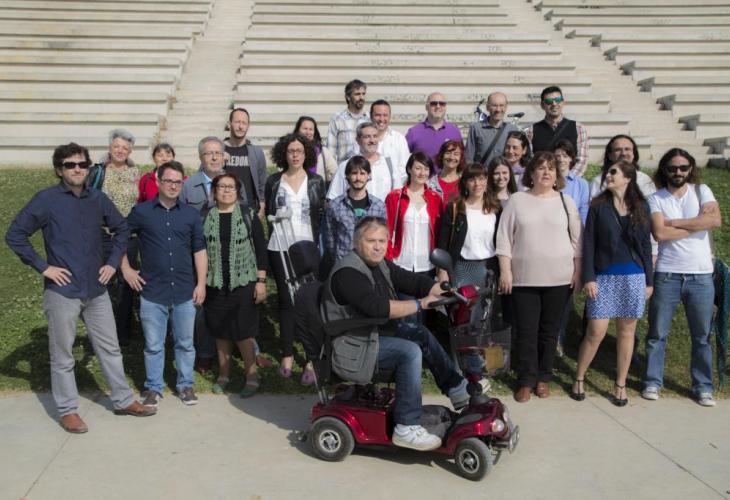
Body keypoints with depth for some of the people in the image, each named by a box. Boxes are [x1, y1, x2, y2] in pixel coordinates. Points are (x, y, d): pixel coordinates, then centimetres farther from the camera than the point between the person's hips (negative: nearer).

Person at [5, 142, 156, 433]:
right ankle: (67, 410, 21)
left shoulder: (98, 199, 5)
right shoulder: (46, 199, -7)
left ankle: (123, 400, 26)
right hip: (62, 291, -4)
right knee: (62, 355, 7)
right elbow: (14, 235, -7)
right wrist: (42, 267, -11)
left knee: (109, 348, 13)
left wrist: (113, 262, 9)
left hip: (96, 289, 4)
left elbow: (121, 229, 19)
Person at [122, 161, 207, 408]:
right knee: (153, 345, 9)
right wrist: (126, 269, 2)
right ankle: (154, 387, 23)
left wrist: (201, 283, 0)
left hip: (185, 292, 2)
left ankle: (185, 385, 26)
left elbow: (199, 250, 6)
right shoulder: (141, 211, -1)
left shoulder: (191, 214, 5)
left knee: (185, 343, 11)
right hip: (152, 292, -1)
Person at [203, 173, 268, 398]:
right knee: (221, 331, 10)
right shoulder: (205, 217, 5)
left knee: (243, 333, -2)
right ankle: (224, 374, 25)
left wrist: (261, 281, -5)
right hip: (215, 284, 2)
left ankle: (251, 377, 11)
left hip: (243, 282, -2)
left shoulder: (248, 215, 0)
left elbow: (260, 248, 0)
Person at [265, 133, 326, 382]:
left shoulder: (316, 182, 5)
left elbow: (323, 215, 4)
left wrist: (322, 247, -2)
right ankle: (287, 355, 17)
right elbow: (267, 212, 14)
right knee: (285, 301, 7)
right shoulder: (274, 181, 7)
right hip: (280, 249, 1)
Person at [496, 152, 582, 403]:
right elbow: (504, 238, 0)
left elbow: (576, 239, 9)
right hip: (524, 278, -1)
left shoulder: (566, 201, 7)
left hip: (559, 278, 1)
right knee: (526, 331, 2)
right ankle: (526, 381, 13)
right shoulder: (517, 200, 3)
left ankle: (543, 378, 23)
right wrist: (505, 271, -6)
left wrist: (577, 271, 4)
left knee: (549, 330, 9)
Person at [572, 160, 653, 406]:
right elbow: (588, 244, -2)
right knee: (596, 332, -3)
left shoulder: (641, 208, 6)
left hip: (633, 277, 2)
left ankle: (620, 384, 20)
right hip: (604, 276, -2)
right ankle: (579, 379, 15)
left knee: (626, 331, 8)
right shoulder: (598, 206, 0)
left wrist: (649, 280, 6)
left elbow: (646, 245, 8)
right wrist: (588, 278, -8)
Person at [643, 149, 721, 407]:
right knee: (657, 334, 7)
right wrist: (698, 222, -10)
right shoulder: (656, 199, 0)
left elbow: (716, 220, -14)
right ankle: (653, 382, 19)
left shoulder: (701, 191, 4)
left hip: (701, 276, 1)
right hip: (667, 275, -1)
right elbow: (660, 233, -15)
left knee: (702, 336, 9)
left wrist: (675, 222, -12)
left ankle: (703, 386, 21)